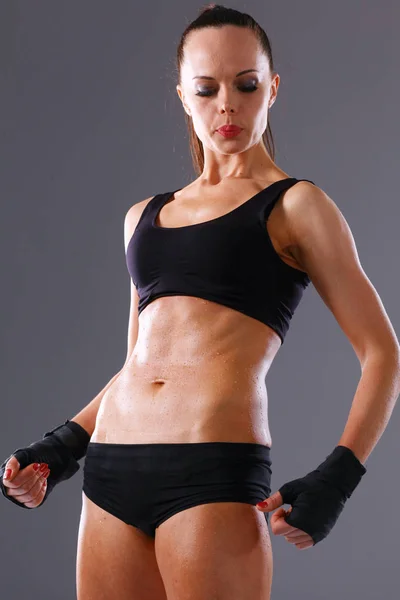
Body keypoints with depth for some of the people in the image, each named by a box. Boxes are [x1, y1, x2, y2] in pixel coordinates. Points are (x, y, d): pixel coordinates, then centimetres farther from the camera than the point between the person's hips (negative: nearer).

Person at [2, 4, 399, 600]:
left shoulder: (294, 205, 4)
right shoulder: (144, 216, 19)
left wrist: (338, 475, -11)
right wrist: (61, 447, 14)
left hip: (215, 475, -5)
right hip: (113, 471, 5)